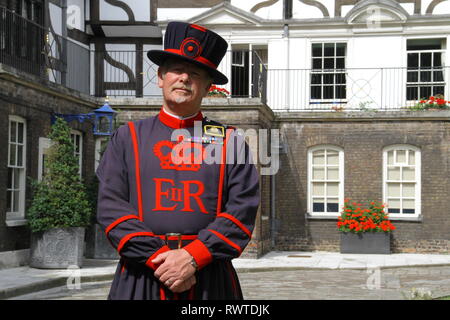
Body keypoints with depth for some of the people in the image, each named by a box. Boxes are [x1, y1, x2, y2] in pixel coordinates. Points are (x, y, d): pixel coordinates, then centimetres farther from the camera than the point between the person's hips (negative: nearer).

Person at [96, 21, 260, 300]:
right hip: (141, 277, 0)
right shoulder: (127, 137, 8)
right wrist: (158, 257, -12)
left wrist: (192, 257, -14)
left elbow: (244, 210, -3)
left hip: (211, 282, 0)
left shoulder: (230, 141, 7)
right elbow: (111, 206, -1)